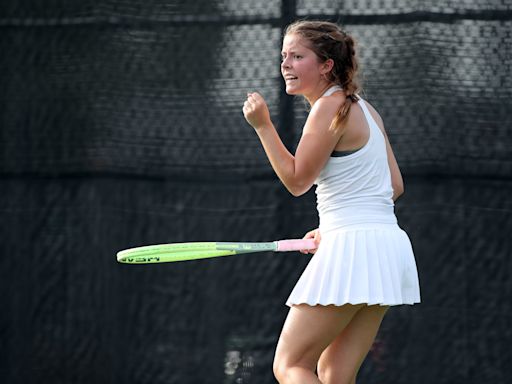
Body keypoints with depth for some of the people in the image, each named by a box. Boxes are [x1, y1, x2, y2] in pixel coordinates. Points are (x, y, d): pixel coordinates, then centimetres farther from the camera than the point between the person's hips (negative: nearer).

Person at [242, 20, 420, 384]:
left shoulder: (331, 105, -9)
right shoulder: (364, 108, 18)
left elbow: (297, 180, -6)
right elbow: (394, 185, 18)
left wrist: (262, 124, -5)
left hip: (353, 249, -9)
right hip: (388, 245, 9)